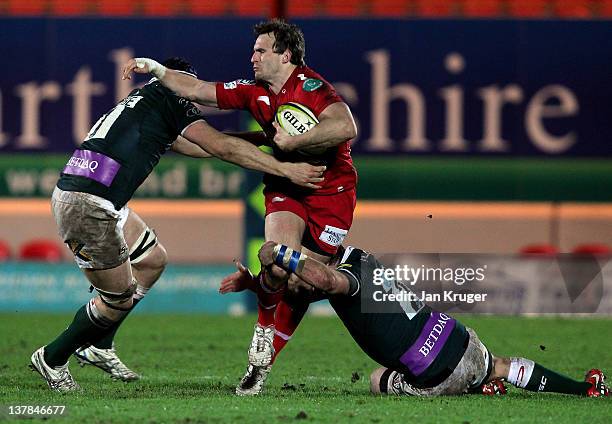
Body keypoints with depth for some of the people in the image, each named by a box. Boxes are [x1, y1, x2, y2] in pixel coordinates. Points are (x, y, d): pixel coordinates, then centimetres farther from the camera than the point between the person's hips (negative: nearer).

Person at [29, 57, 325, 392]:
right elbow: (223, 148, -7)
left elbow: (202, 147, 34)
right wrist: (286, 169, -4)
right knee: (119, 298, 0)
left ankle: (96, 346, 30)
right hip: (85, 205, -10)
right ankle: (52, 358, 17)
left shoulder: (144, 101, 26)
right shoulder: (169, 97, -1)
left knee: (153, 259, 23)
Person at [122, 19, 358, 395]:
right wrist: (154, 68, 8)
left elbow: (345, 128, -34)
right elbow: (198, 91, 12)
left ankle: (264, 362, 12)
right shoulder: (255, 93, 3)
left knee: (300, 283, -2)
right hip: (285, 187, 4)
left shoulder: (311, 87, -18)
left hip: (331, 192, -4)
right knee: (279, 266, -23)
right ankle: (259, 350, -3)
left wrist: (291, 141, -26)